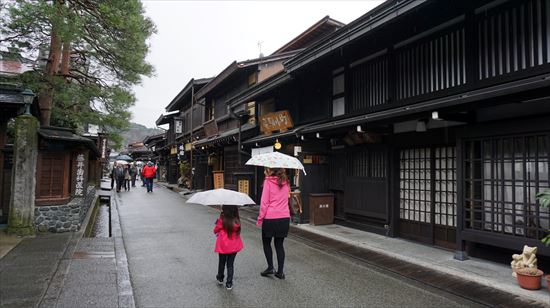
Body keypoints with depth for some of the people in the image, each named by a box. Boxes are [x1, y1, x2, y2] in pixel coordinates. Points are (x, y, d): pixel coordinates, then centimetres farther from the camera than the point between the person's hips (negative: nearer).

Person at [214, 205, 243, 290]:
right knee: (230, 264, 12)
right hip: (234, 246, 1)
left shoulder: (222, 220, -18)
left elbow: (215, 230, -4)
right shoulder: (237, 221, -10)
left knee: (222, 262, 21)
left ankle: (220, 278, 41)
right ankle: (229, 284, 13)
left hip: (223, 245, -1)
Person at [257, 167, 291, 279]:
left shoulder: (268, 181, -10)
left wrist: (260, 218, -4)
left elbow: (264, 202, -11)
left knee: (266, 242, 15)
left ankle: (270, 267, 12)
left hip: (270, 218, -5)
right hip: (285, 217, 5)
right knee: (279, 244, 13)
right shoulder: (285, 182, 7)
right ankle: (280, 271, 13)